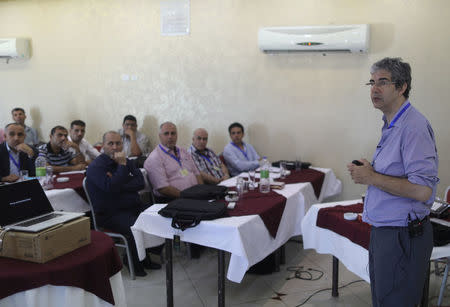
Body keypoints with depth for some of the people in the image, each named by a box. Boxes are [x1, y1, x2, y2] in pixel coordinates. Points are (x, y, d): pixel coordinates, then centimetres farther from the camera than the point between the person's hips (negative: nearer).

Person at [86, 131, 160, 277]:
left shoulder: (127, 162, 14)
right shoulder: (96, 167, -6)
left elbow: (140, 182, 0)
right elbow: (111, 188, -22)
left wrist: (121, 187, -12)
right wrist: (122, 165, -19)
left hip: (134, 207, 7)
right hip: (110, 214, -7)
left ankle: (146, 257, 6)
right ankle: (134, 262, -4)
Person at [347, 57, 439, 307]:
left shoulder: (414, 127, -19)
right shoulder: (390, 125, 13)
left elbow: (422, 190, -27)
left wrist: (372, 178, -19)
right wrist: (368, 172, 5)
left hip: (402, 236, -10)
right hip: (382, 231, 10)